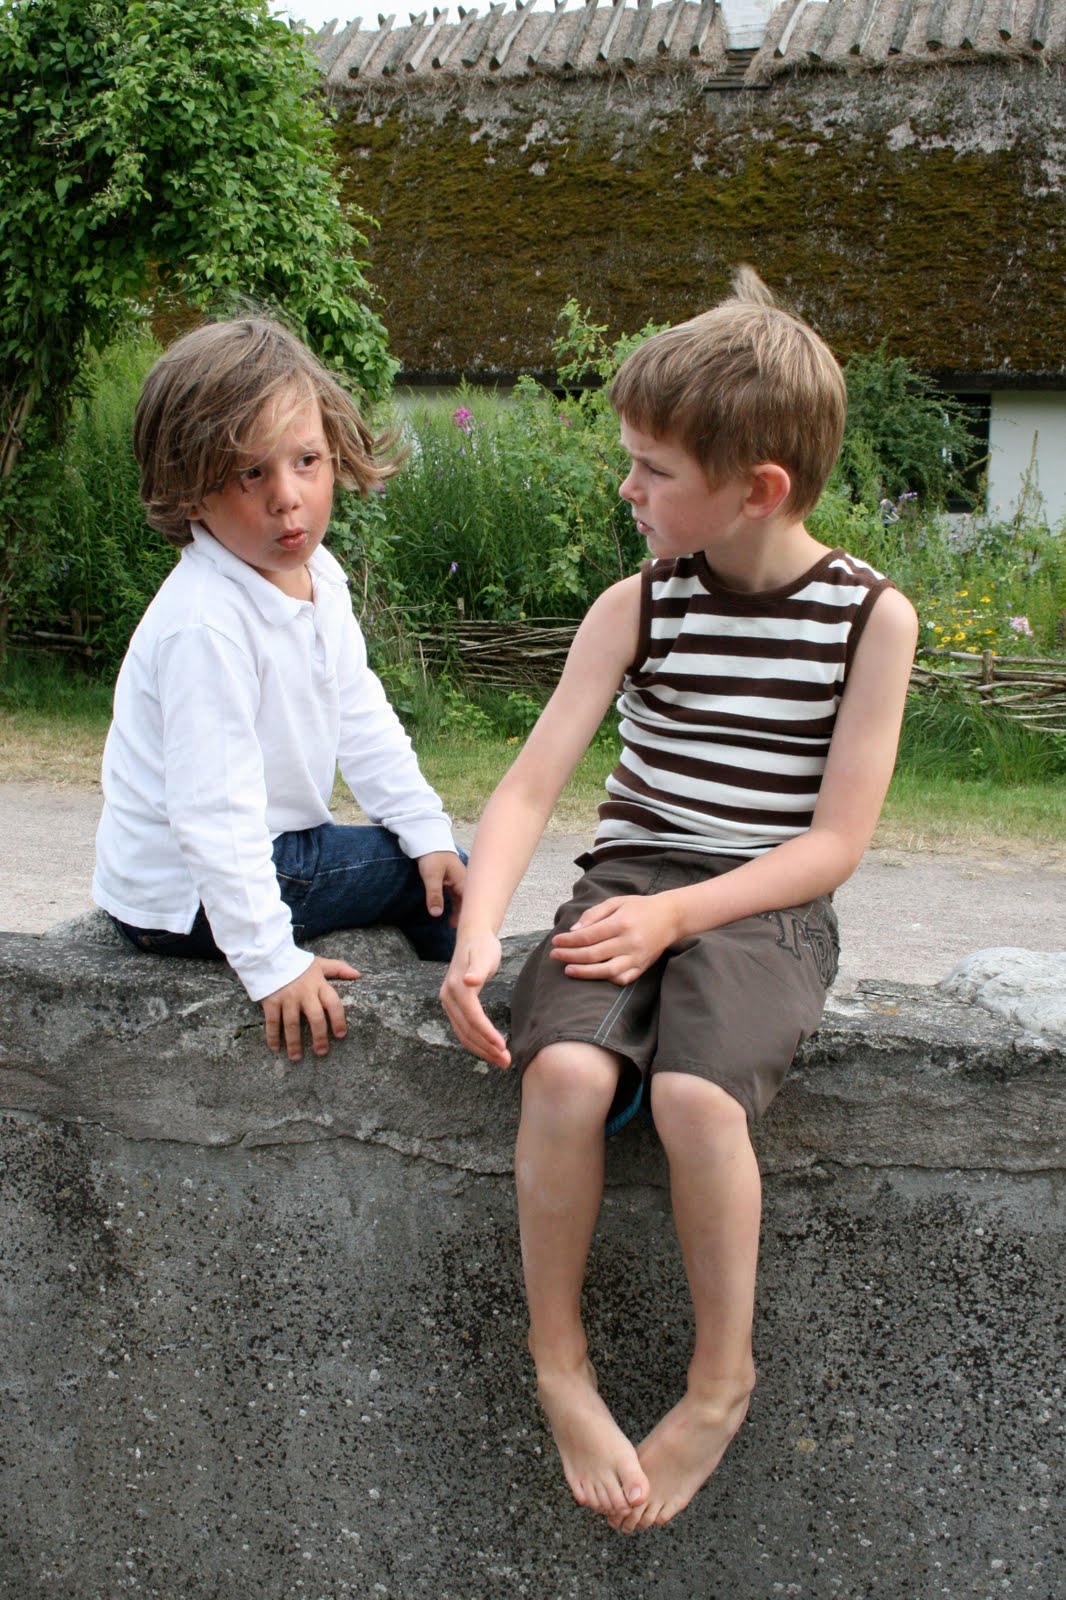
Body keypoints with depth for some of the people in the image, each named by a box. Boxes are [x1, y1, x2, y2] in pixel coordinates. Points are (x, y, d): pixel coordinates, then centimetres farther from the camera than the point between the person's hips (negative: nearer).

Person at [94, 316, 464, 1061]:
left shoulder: (319, 576, -1)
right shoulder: (205, 624, -31)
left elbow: (363, 720, 8)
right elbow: (214, 812, -31)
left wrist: (429, 831, 3)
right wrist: (272, 962, -29)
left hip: (273, 842, 9)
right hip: (188, 893, -9)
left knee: (443, 874, 13)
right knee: (411, 876, -7)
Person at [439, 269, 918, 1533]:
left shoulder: (872, 614, -3)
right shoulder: (636, 607, 3)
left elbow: (837, 839, -6)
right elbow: (529, 786, -4)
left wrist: (676, 913, -18)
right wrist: (477, 935, -22)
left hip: (766, 904, -2)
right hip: (629, 880, 2)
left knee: (695, 1092, -31)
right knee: (566, 1071, -29)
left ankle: (723, 1383, -7)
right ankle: (557, 1363, -8)